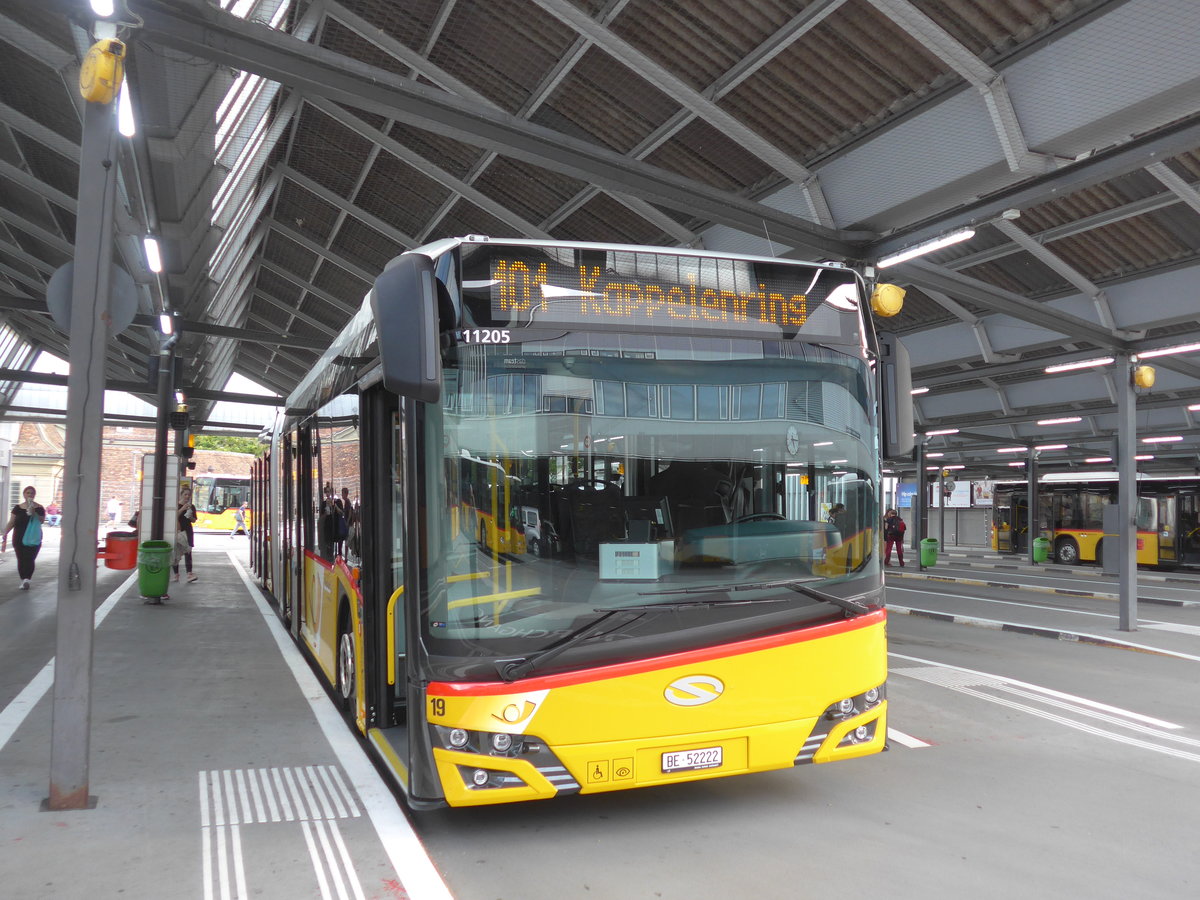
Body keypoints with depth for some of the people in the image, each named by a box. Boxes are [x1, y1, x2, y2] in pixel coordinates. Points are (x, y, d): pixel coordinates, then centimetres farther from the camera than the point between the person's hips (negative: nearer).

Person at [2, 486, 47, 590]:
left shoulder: (39, 508, 3)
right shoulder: (17, 508, 6)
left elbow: (42, 520, -4)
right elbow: (11, 523, 4)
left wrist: (34, 513, -19)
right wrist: (5, 535, -4)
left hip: (34, 538, -2)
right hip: (19, 538, 2)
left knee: (30, 559, -12)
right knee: (21, 559, 4)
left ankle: (26, 579, -18)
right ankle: (23, 580, 12)